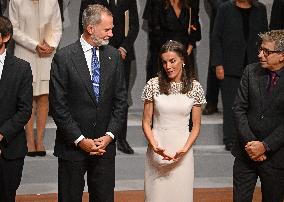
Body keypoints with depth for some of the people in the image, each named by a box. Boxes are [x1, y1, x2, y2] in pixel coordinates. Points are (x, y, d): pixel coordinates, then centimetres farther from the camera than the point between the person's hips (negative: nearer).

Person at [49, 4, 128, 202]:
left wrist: (109, 135, -6)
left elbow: (120, 100, 5)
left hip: (105, 145, 3)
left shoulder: (114, 56, 5)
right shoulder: (64, 57, -8)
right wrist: (79, 140, -12)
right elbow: (58, 105, -10)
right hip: (72, 146, -3)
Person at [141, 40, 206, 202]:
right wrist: (154, 146, -14)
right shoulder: (153, 85, -1)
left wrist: (185, 149, -11)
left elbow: (196, 126, 4)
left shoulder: (194, 87, 0)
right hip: (157, 149, 0)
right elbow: (146, 122, 2)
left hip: (182, 150, 0)